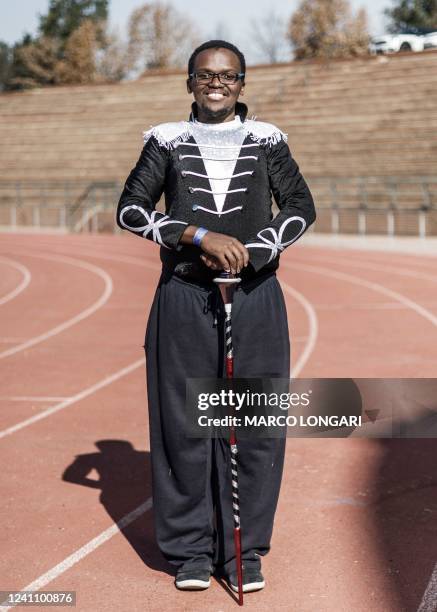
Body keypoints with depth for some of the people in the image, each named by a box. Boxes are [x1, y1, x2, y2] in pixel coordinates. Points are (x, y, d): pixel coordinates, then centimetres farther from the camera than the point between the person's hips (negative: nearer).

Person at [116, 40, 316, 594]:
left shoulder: (266, 139, 8)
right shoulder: (167, 140, 6)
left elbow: (301, 208, 5)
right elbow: (130, 209, -3)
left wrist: (249, 251, -11)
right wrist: (200, 237, -15)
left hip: (255, 298, 1)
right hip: (183, 299, 0)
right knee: (183, 425, 1)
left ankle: (243, 552, 13)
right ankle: (191, 549, 14)